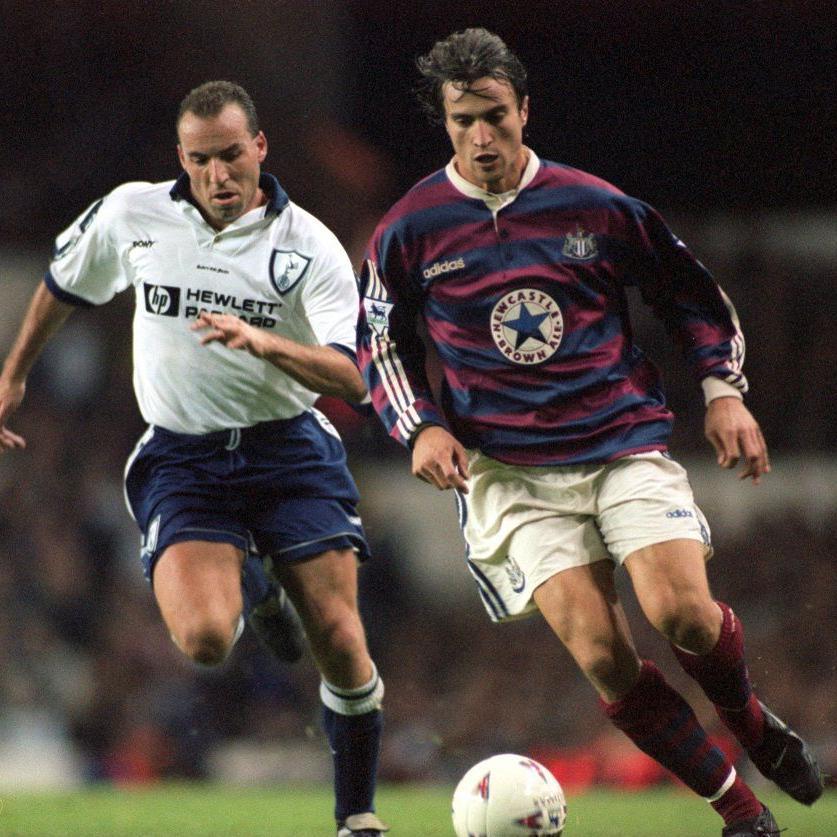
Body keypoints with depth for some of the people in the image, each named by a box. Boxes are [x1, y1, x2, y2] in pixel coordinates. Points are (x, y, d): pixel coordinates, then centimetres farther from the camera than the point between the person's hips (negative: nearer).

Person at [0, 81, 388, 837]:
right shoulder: (130, 215, 0)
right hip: (181, 458, 1)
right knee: (203, 638, -22)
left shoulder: (310, 247, -8)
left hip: (289, 449, -1)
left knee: (342, 648, -8)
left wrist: (263, 342, -35)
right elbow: (62, 284, 21)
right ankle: (252, 587, 17)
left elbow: (351, 378, -19)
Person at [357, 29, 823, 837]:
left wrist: (724, 389, 4)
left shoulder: (594, 205, 3)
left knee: (683, 614, -20)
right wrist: (422, 428, -2)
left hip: (625, 444, 0)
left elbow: (692, 294, 15)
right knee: (601, 656, -15)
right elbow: (382, 346, 14)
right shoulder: (410, 231, 1)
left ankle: (750, 721, 14)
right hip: (506, 474, 0)